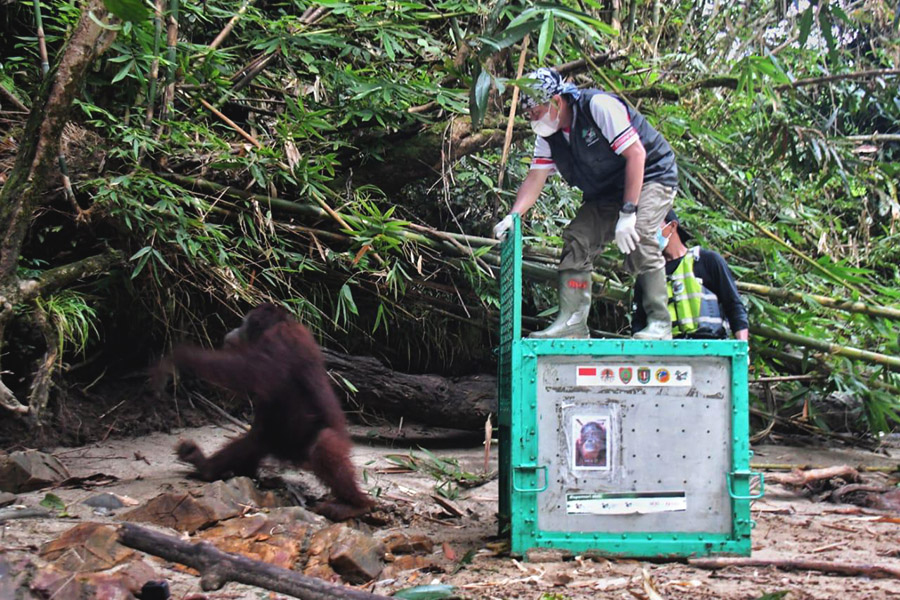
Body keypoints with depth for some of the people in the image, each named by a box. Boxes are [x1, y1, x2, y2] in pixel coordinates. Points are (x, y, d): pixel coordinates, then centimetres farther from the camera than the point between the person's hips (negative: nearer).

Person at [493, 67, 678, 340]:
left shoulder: (599, 106, -25)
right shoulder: (549, 134, -1)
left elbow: (636, 154, -27)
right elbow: (535, 178, -1)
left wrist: (628, 212, -30)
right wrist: (512, 216, -19)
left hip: (651, 176, -8)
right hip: (606, 193, 8)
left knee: (638, 239, -28)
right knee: (576, 238, -7)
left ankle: (659, 324, -22)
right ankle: (571, 321, -7)